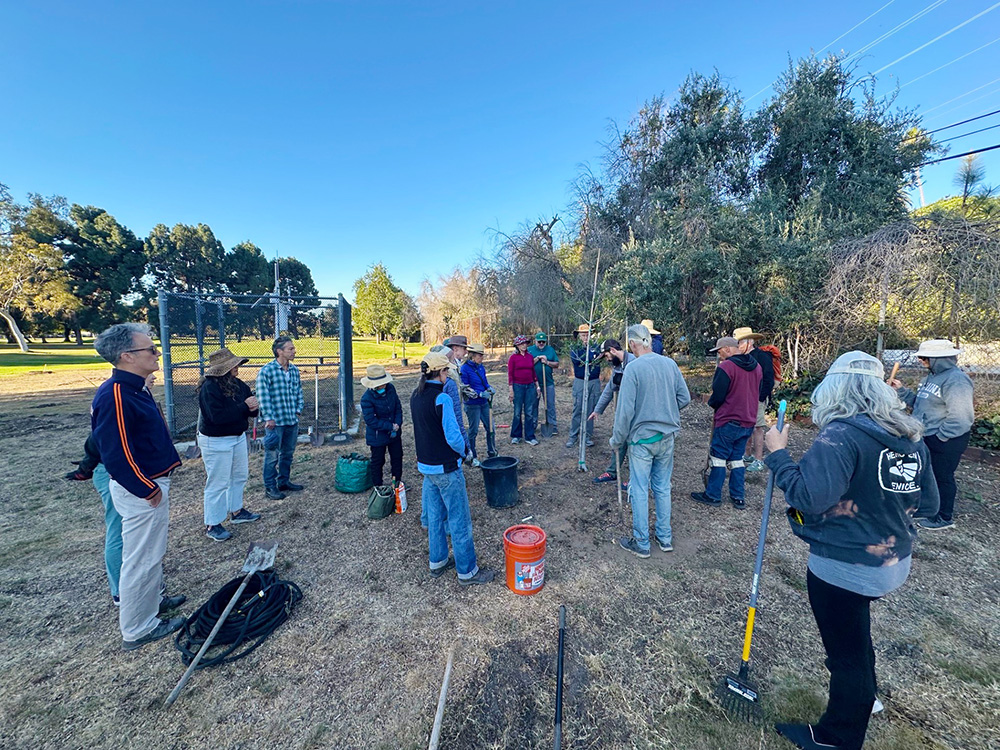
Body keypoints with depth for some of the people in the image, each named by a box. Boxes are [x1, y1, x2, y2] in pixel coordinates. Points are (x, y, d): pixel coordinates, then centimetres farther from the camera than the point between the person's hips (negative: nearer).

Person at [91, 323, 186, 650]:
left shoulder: (136, 389, 6)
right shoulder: (115, 396, -24)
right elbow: (116, 454, -25)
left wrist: (158, 483, 15)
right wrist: (146, 490, -17)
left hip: (152, 483, 10)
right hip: (141, 491, -10)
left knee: (152, 553, 25)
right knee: (141, 559, 5)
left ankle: (152, 600, 44)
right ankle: (137, 630, 21)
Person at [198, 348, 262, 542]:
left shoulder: (238, 384, 2)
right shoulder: (209, 388, -20)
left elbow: (250, 406, 5)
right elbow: (218, 416, -29)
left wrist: (253, 407, -18)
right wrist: (244, 407, -23)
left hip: (238, 437, 8)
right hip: (216, 441, -8)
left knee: (240, 476, 18)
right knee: (218, 482, 1)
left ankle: (236, 511, 36)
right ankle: (212, 525, 15)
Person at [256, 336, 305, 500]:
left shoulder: (294, 370, 5)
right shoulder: (266, 371, -13)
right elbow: (263, 397, -13)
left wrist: (298, 411, 9)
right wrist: (269, 418, -14)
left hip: (292, 420, 6)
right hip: (275, 422, -6)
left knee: (288, 454, 17)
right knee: (272, 456, 5)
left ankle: (284, 481, 32)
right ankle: (270, 487, 20)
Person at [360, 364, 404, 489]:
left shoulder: (390, 388, -9)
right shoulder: (367, 398, -24)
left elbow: (398, 407, 1)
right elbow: (371, 421, -23)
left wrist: (397, 424, -12)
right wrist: (390, 427, -21)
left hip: (395, 432, 6)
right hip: (377, 436, -5)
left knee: (397, 456, 20)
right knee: (378, 461, 12)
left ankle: (397, 481, 41)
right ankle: (378, 486, 31)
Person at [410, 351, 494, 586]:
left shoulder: (415, 397, 3)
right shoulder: (442, 398, -23)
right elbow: (453, 436, -23)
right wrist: (463, 450, -4)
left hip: (425, 465, 8)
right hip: (446, 468, -8)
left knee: (434, 516, 21)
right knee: (459, 520, 5)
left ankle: (437, 562, 36)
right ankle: (467, 571, 18)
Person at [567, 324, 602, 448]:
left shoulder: (595, 348, 9)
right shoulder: (574, 350, 3)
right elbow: (579, 361, -15)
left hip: (594, 382, 2)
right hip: (580, 382, -2)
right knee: (577, 410, 0)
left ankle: (588, 436, 15)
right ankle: (573, 436, 8)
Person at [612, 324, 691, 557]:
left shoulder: (633, 368, -17)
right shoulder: (670, 364, -2)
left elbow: (625, 409, -18)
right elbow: (684, 398, 5)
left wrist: (617, 439, -7)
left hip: (642, 438, -5)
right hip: (667, 436, 5)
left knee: (639, 491, 7)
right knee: (663, 488, 18)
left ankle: (641, 543, 19)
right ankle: (665, 537, 31)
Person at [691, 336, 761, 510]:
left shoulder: (726, 367, -18)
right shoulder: (756, 367, 7)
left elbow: (717, 397, -17)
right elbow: (757, 393, 18)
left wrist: (711, 402, 3)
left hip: (728, 421, -7)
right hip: (748, 421, 7)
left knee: (719, 457, 4)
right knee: (737, 458, 15)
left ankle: (713, 495, 13)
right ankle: (738, 497, 20)